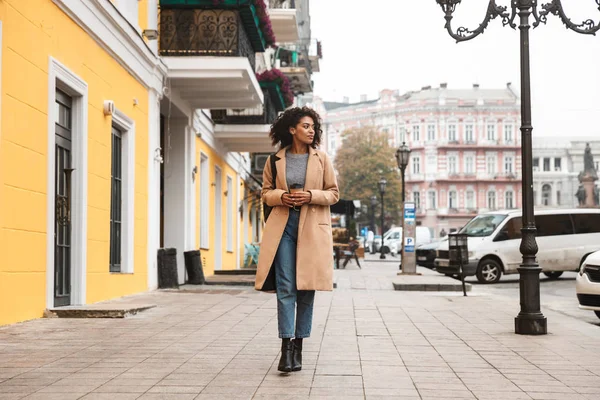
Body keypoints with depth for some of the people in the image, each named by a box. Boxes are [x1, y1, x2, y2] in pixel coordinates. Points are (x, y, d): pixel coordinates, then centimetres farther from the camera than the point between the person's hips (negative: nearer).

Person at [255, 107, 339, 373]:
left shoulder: (322, 159, 6)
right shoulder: (275, 160, 6)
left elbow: (333, 194, 7)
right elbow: (266, 193, 13)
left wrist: (310, 196, -12)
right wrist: (281, 196, -9)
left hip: (313, 227, 0)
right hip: (283, 226, 0)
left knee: (306, 287, 2)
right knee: (285, 288, -6)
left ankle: (298, 347, 11)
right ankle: (286, 348, -7)